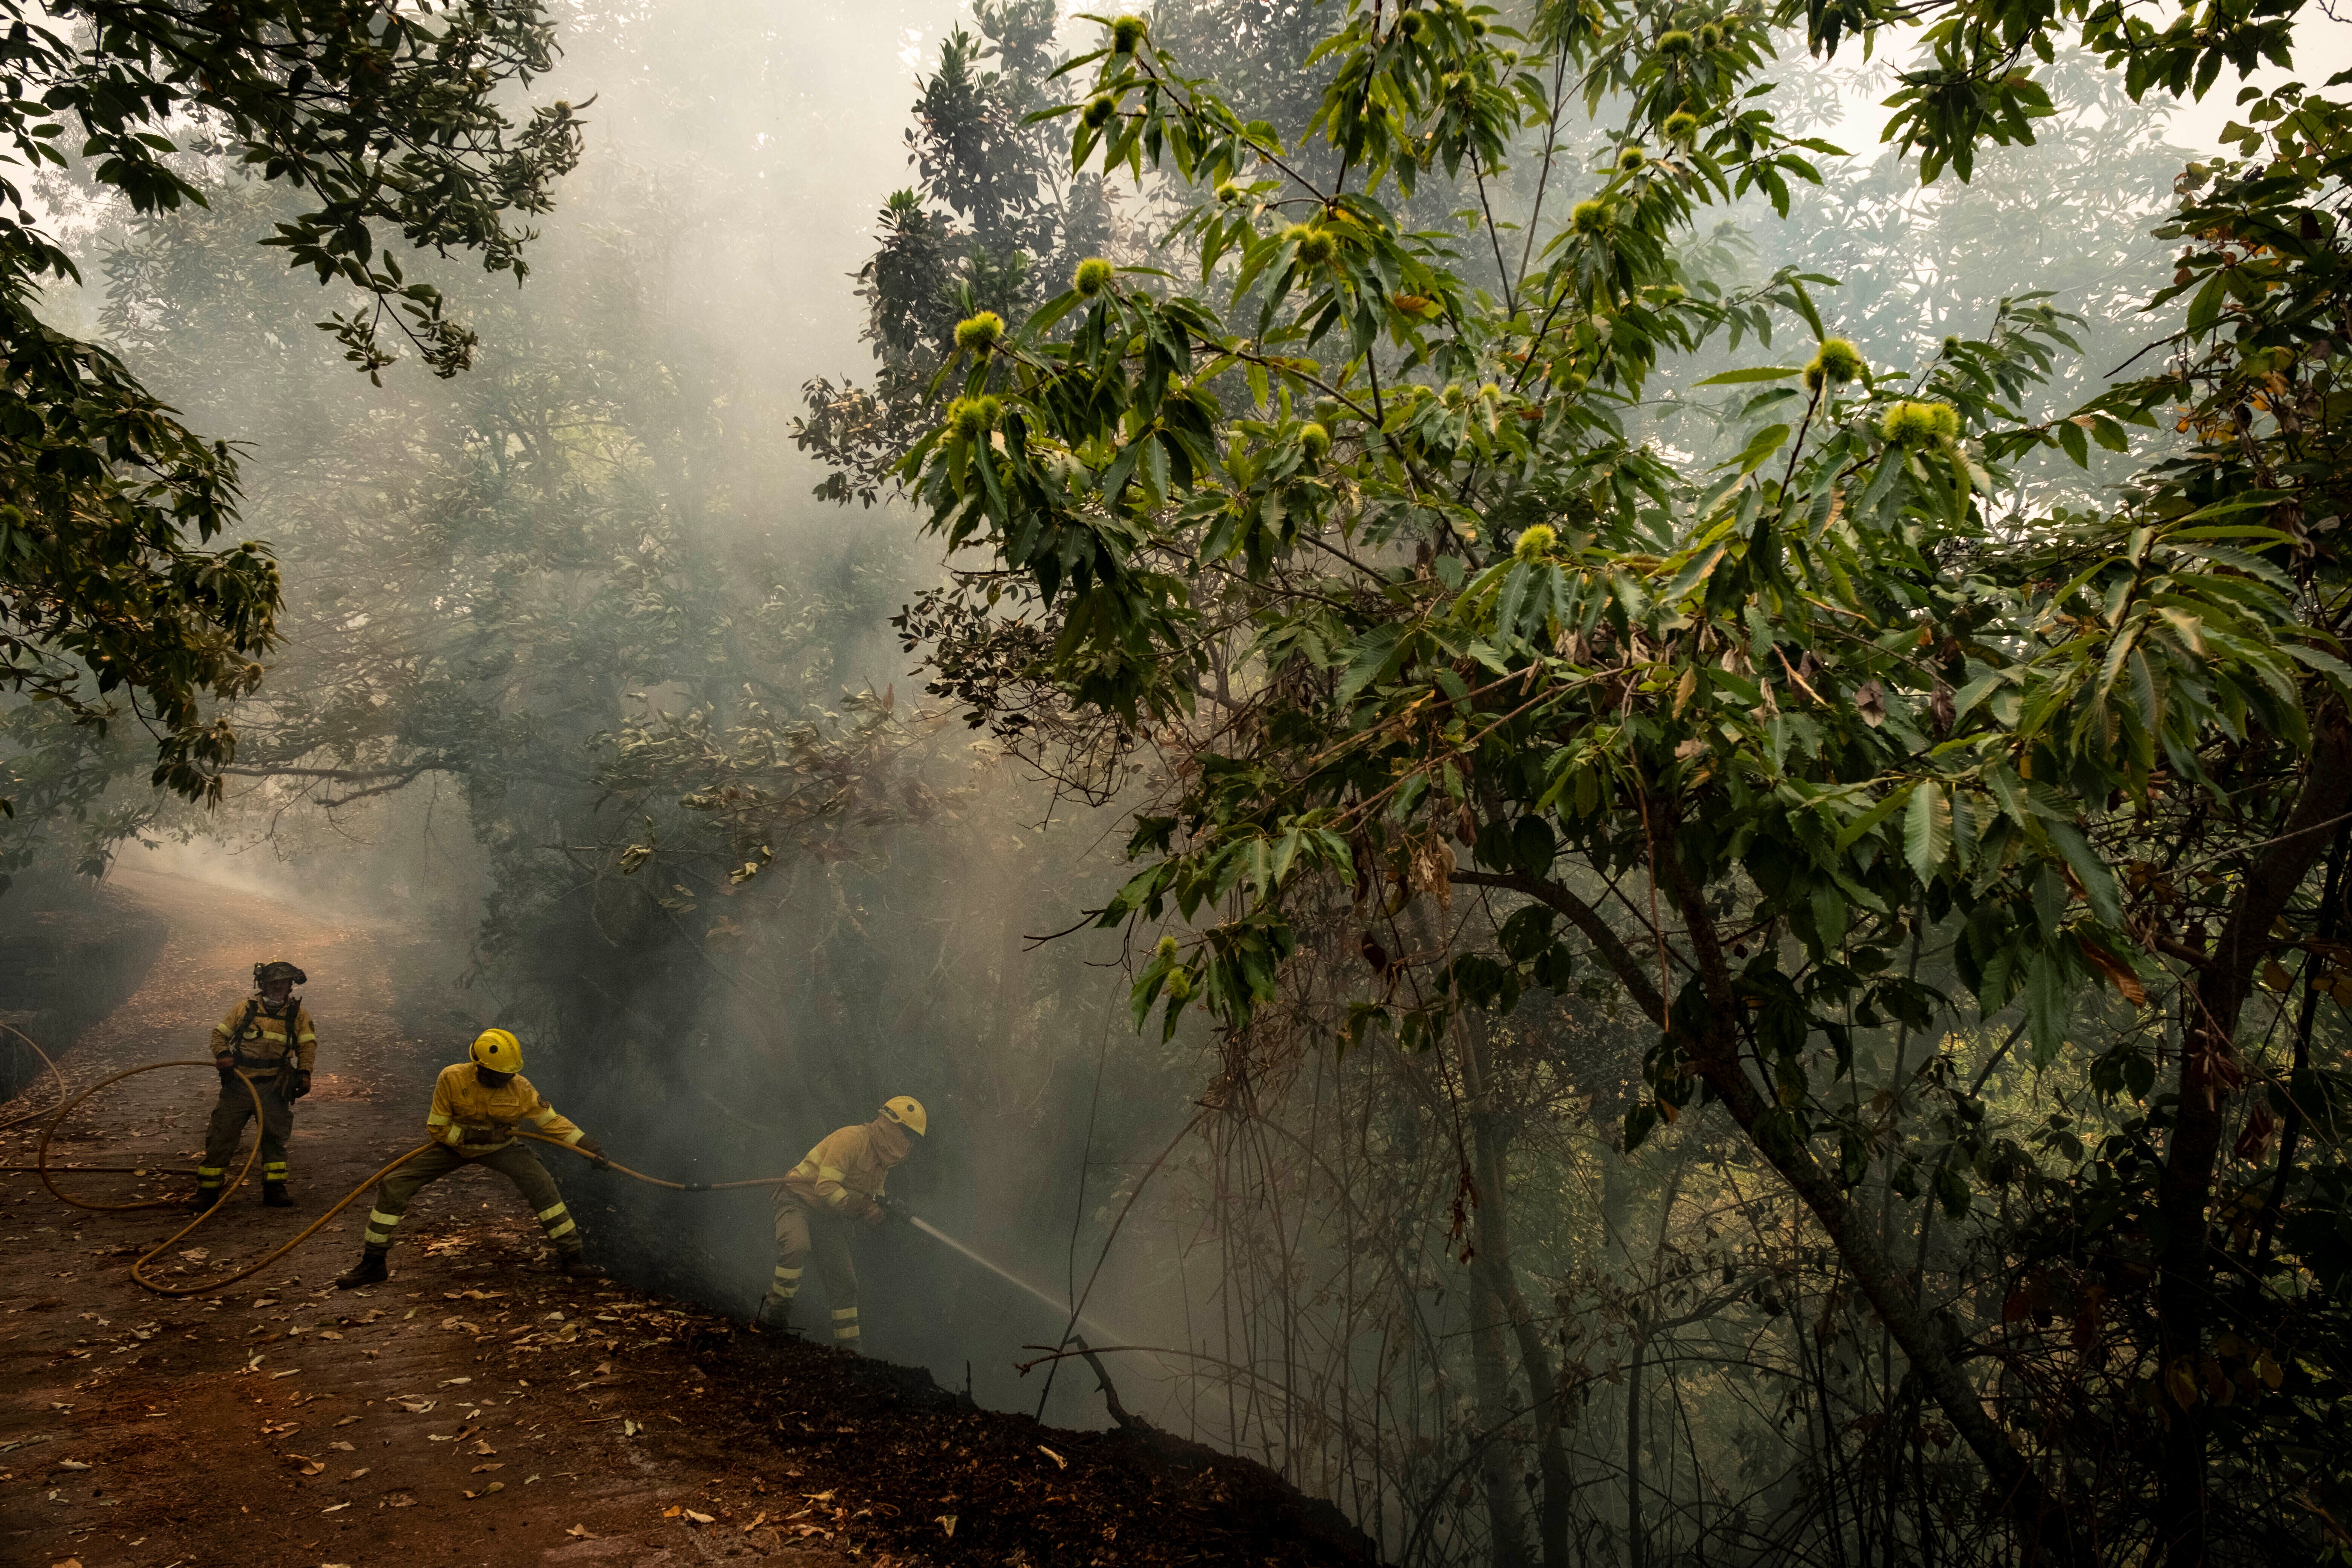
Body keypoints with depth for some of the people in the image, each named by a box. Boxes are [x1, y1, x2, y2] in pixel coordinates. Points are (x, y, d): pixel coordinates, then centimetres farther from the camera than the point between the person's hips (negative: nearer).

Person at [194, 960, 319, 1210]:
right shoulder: (246, 1008, 6)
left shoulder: (298, 1013, 7)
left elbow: (308, 1045, 5)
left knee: (274, 1135, 3)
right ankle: (208, 1191, 7)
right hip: (239, 1083, 0)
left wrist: (304, 1072, -10)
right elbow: (220, 1033, 11)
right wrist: (222, 1054, -8)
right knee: (221, 1135, -1)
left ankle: (274, 1189, 11)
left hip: (274, 1086, 0)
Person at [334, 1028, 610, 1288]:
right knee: (393, 1187, -11)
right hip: (453, 1145, 0)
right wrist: (476, 1136, -29)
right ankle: (372, 1263, 9)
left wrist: (592, 1150, -21)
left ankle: (571, 1256, -10)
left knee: (541, 1184, -22)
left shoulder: (520, 1089, -23)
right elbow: (437, 1128, -17)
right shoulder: (452, 1078, -26)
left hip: (499, 1148, 0)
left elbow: (553, 1122, -15)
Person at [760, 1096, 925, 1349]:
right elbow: (826, 1189, -30)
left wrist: (882, 1209, -10)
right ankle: (775, 1310, -18)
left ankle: (848, 1349, 13)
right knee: (797, 1246, -38)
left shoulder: (883, 1161, 6)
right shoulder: (851, 1139, -23)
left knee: (844, 1283, 3)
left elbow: (874, 1198, 14)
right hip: (799, 1202, -8)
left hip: (831, 1217, 8)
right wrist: (863, 1205, -28)